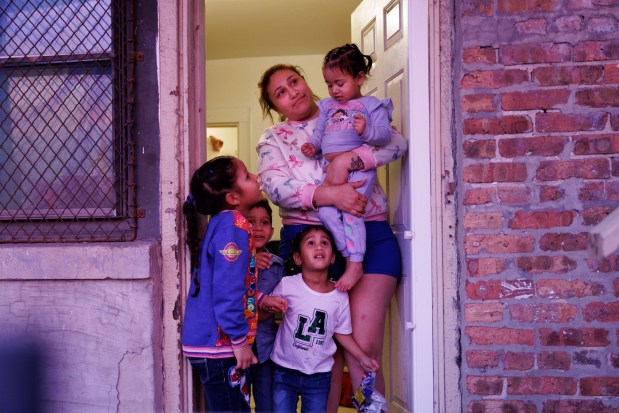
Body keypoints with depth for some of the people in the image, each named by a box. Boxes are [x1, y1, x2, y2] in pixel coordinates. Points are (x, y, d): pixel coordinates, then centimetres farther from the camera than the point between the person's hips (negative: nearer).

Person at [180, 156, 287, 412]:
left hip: (210, 342, 10)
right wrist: (240, 341, -19)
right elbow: (226, 291, -23)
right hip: (219, 346, -10)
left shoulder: (222, 223, 11)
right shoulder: (233, 227, -18)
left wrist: (260, 299, 14)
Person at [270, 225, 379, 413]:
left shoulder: (340, 295, -6)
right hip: (285, 371, -2)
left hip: (320, 375, 2)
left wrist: (362, 357, -2)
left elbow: (342, 332, 6)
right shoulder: (287, 285, -12)